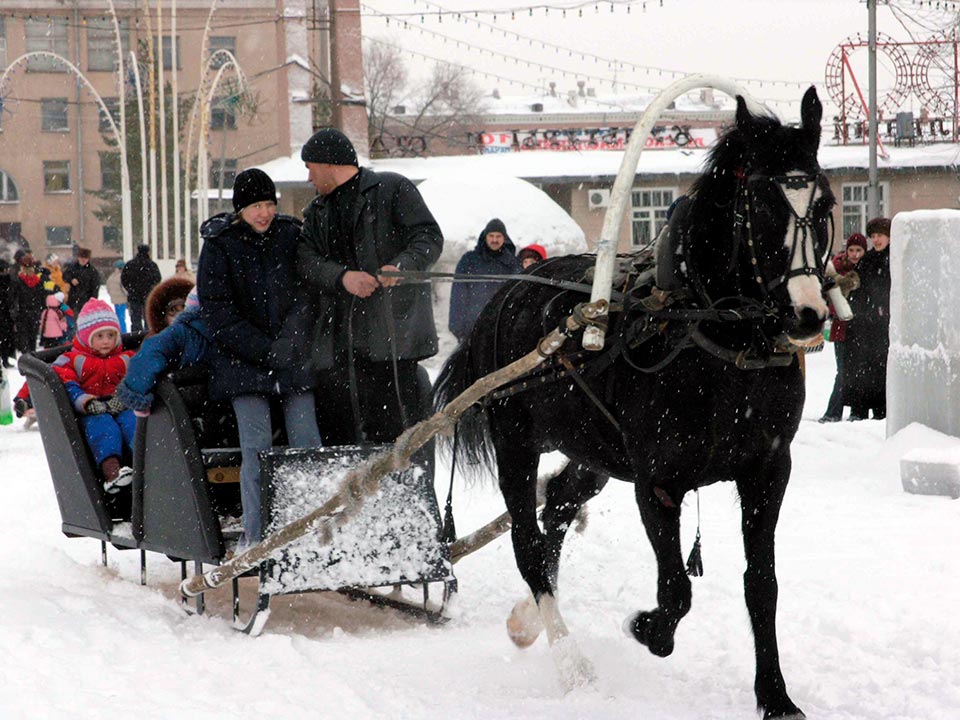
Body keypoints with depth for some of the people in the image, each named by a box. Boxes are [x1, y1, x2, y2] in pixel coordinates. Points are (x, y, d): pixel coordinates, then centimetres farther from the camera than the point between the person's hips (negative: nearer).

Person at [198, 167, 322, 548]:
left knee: (307, 443, -3)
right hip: (243, 358, -2)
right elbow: (217, 312, -5)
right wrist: (264, 350, -11)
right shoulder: (219, 244, -1)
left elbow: (306, 293, 4)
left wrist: (290, 341, -13)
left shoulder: (290, 235, 6)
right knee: (256, 447, -9)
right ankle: (255, 534, -4)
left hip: (293, 356, 2)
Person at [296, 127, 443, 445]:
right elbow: (306, 262, 7)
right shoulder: (317, 211, 23)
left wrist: (402, 266, -24)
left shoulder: (392, 189, 5)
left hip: (391, 330, -6)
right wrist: (343, 277, -14)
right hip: (337, 339, 6)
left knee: (393, 427, -9)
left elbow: (429, 236, -4)